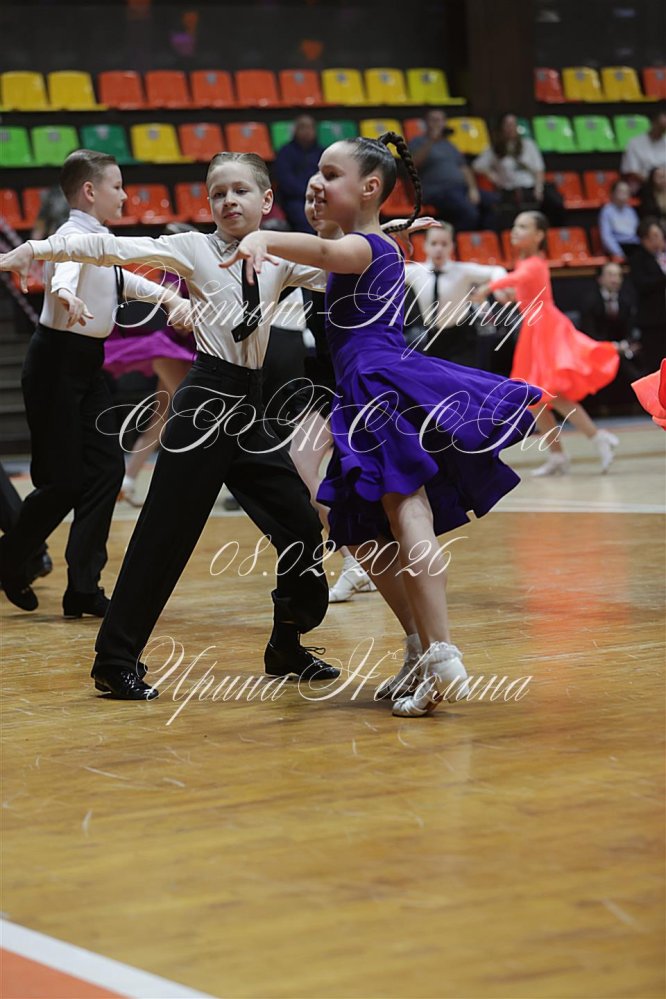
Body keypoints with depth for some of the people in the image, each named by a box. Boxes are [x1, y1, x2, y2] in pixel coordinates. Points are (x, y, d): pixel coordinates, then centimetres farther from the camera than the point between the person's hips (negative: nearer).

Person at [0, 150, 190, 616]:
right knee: (62, 480, -5)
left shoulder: (101, 240, 11)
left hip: (88, 365, 9)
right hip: (57, 362, -9)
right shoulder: (75, 236, -17)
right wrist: (67, 295, -61)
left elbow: (119, 278, 30)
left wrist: (166, 295, 33)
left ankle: (83, 589, 6)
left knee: (106, 469, 3)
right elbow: (65, 269, -40)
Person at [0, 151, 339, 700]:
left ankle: (287, 647, 26)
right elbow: (113, 249, -13)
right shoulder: (194, 249, -4)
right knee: (165, 533, -6)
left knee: (301, 526, 6)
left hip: (249, 409, 5)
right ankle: (116, 660, 2)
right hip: (206, 402, -5)